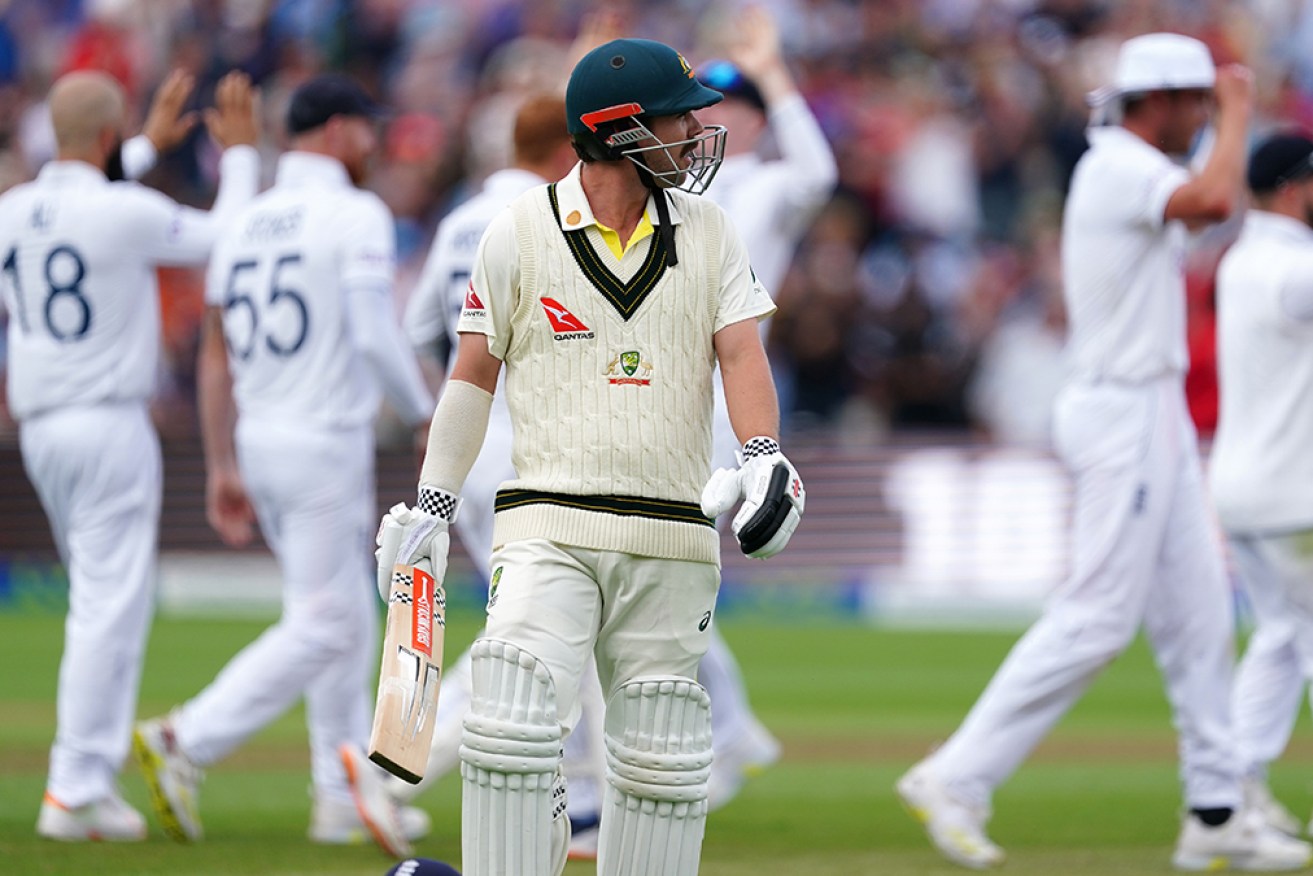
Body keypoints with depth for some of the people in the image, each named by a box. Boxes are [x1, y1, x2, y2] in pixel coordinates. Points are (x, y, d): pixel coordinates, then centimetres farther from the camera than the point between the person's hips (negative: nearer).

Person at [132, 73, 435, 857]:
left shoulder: (246, 226, 12)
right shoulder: (356, 217, -10)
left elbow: (215, 356, 11)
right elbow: (375, 334, -20)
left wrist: (223, 468, 14)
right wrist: (424, 414, -5)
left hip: (259, 442, 8)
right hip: (325, 441, -8)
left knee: (348, 617, 16)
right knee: (323, 627, -5)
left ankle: (347, 794, 16)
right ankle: (188, 741, -15)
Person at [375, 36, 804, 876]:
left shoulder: (709, 232, 7)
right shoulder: (521, 232, 1)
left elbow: (742, 353, -1)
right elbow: (475, 370, 7)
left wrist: (764, 456, -19)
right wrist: (433, 506, 5)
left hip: (673, 539, 3)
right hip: (548, 524, -3)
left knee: (661, 762, 4)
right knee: (513, 731, -18)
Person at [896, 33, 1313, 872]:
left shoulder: (1121, 170, 16)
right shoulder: (1123, 169, -16)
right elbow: (1214, 201, -32)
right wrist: (1239, 110, -20)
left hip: (1154, 419, 10)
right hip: (1126, 415, -10)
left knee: (1198, 616, 9)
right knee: (1098, 616, -10)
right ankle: (957, 778, -7)